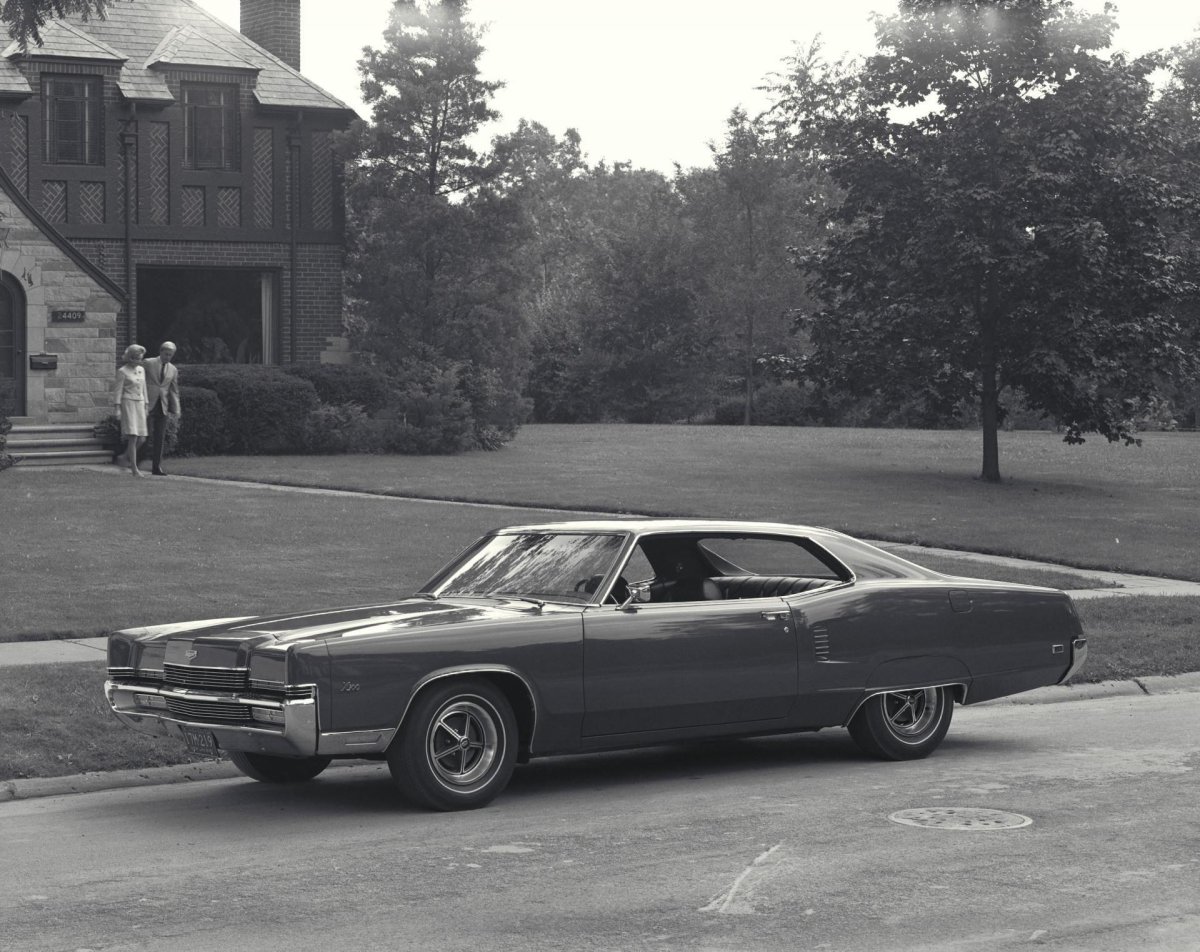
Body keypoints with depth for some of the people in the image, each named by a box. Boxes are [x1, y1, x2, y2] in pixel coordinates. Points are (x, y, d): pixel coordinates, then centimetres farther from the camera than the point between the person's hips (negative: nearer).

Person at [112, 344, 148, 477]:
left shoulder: (141, 370, 13)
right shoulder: (122, 371, -5)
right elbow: (117, 391, -6)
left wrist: (145, 407, 17)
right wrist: (118, 409, -12)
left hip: (139, 405, 6)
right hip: (128, 403, -6)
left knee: (141, 439, 1)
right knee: (133, 437, -13)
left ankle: (124, 457, 24)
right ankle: (134, 469, -10)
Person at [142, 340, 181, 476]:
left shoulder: (173, 370, 11)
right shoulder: (148, 363, 1)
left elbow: (174, 391, 12)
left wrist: (176, 410, 4)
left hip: (163, 406, 3)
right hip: (148, 404, -3)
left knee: (160, 437, 1)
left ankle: (157, 467, 4)